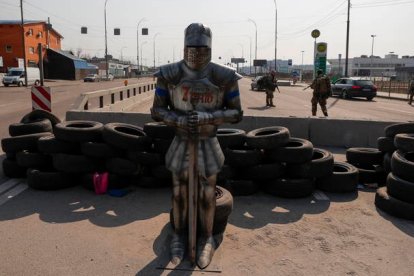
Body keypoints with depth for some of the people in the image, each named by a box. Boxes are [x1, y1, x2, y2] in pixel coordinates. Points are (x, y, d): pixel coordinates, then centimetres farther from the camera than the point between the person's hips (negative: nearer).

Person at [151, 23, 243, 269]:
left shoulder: (224, 77, -15)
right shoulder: (170, 75, -13)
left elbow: (237, 114, -10)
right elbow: (157, 111, -7)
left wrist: (207, 117, -27)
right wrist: (179, 120, -27)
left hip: (208, 145, -1)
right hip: (181, 144, 1)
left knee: (207, 196, 8)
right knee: (180, 194, 11)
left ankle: (206, 241, 29)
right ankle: (179, 237, 34)